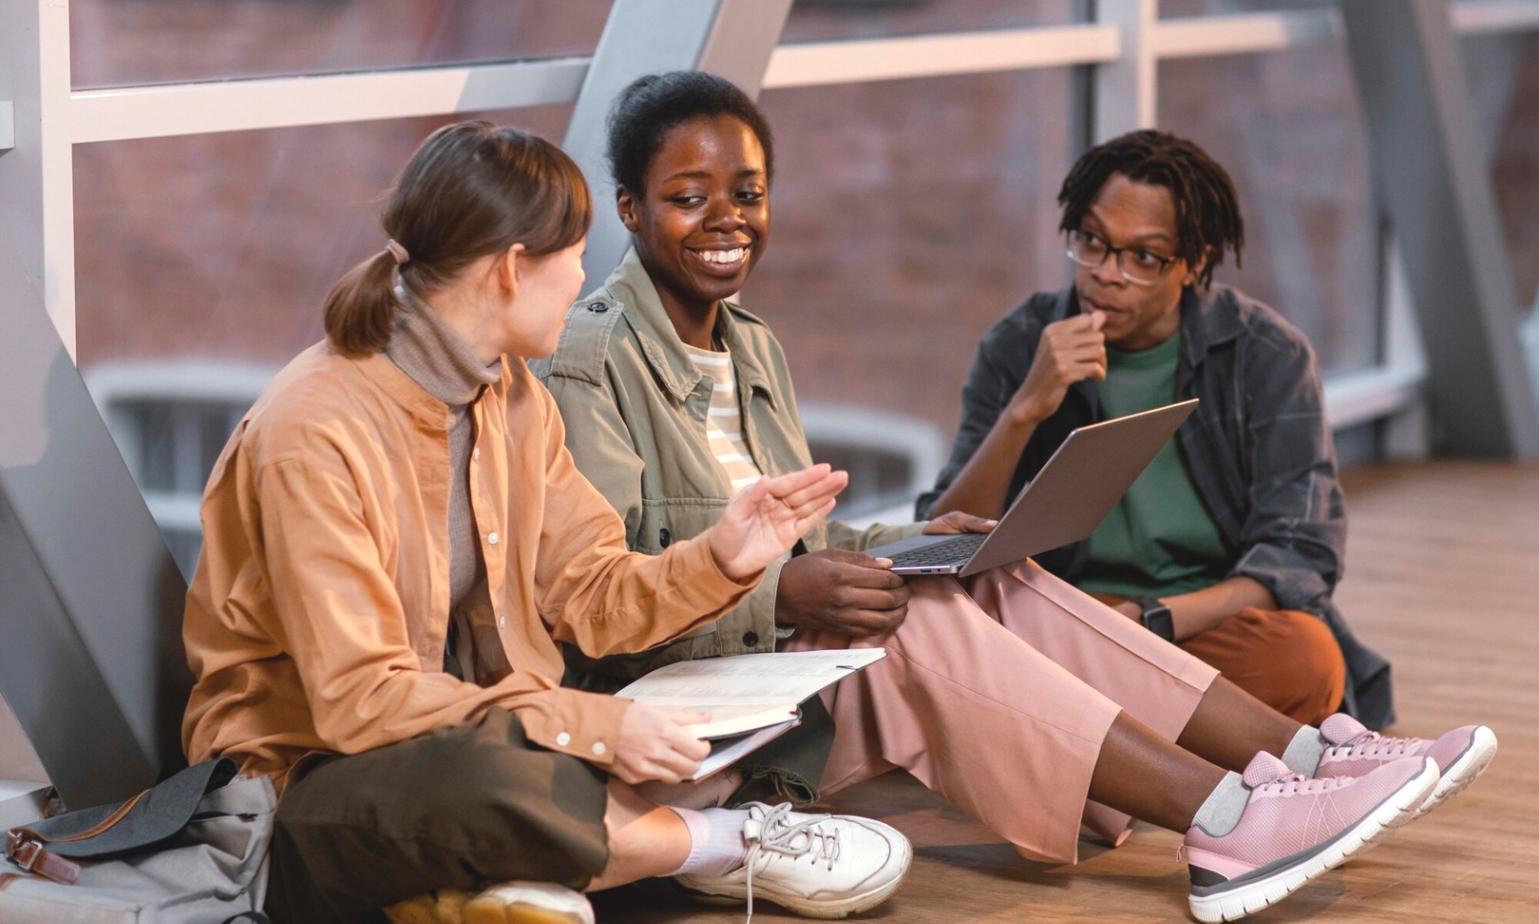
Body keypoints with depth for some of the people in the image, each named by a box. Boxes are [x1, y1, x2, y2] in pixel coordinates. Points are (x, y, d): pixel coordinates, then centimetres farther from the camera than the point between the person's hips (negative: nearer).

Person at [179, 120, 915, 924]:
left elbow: (586, 593, 8)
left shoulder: (511, 395, 5)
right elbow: (360, 699, -25)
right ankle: (723, 845, -13)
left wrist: (720, 559, -11)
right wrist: (591, 727, -27)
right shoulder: (316, 433, -21)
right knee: (482, 783, -37)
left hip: (484, 734, 8)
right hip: (313, 777, -7)